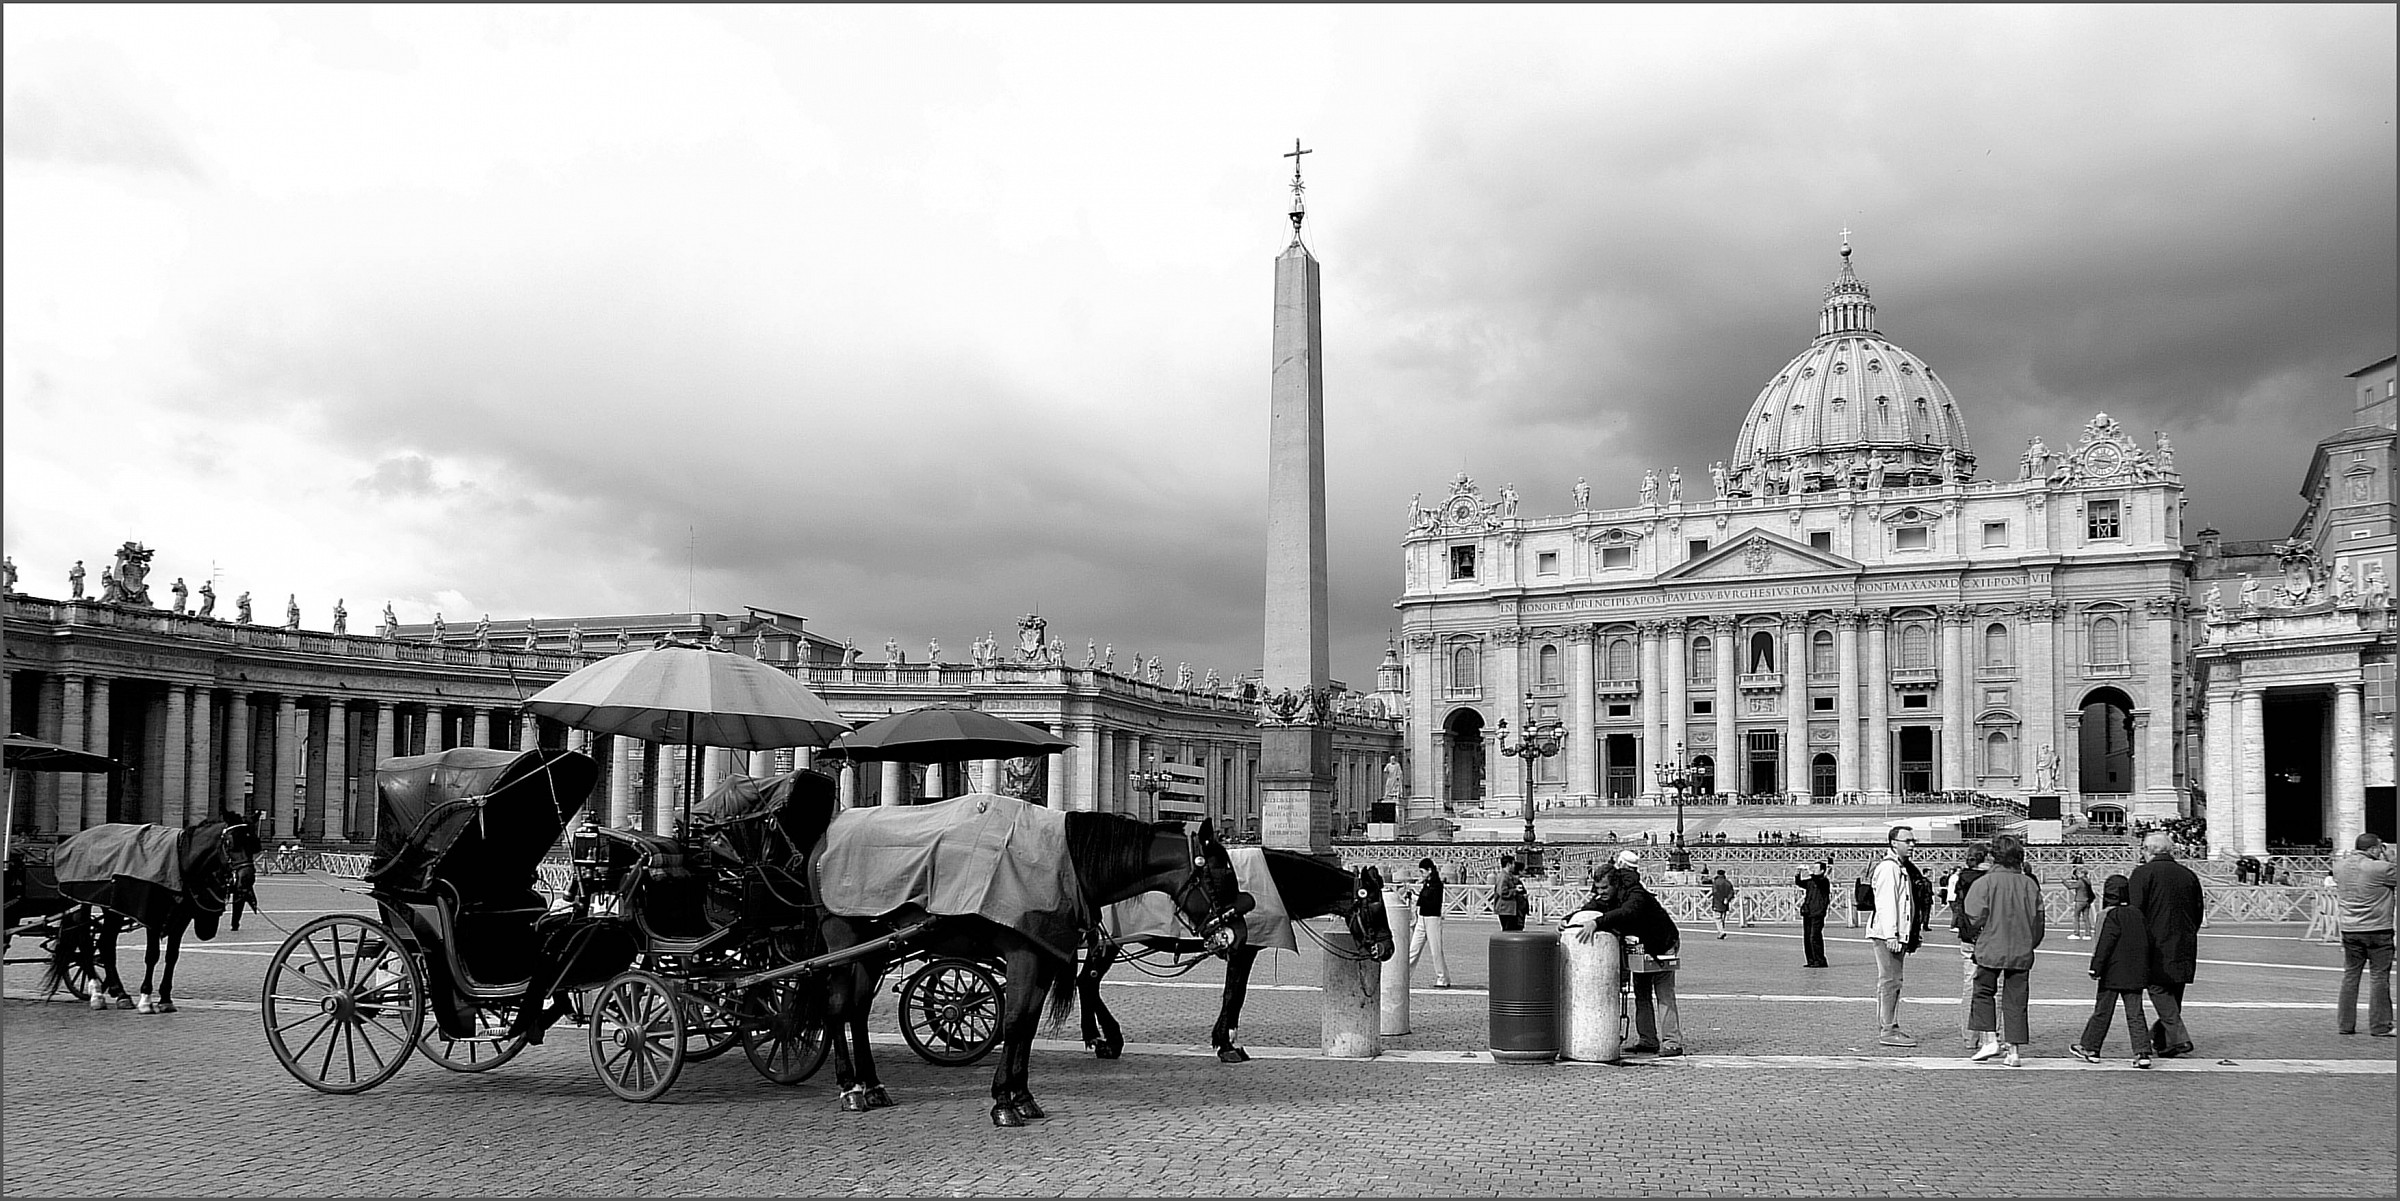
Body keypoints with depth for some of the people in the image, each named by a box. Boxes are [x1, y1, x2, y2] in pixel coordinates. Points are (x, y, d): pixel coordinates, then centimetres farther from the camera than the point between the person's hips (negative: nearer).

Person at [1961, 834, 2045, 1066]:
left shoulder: (1984, 882, -8)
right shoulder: (2030, 884, 3)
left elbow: (1975, 919, -10)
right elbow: (2038, 922, 7)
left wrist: (1972, 932, 10)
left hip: (1991, 949, -3)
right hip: (2022, 952, 3)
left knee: (1983, 992, 13)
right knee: (2015, 999, 7)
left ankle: (1990, 1039, 4)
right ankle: (2014, 1050, 6)